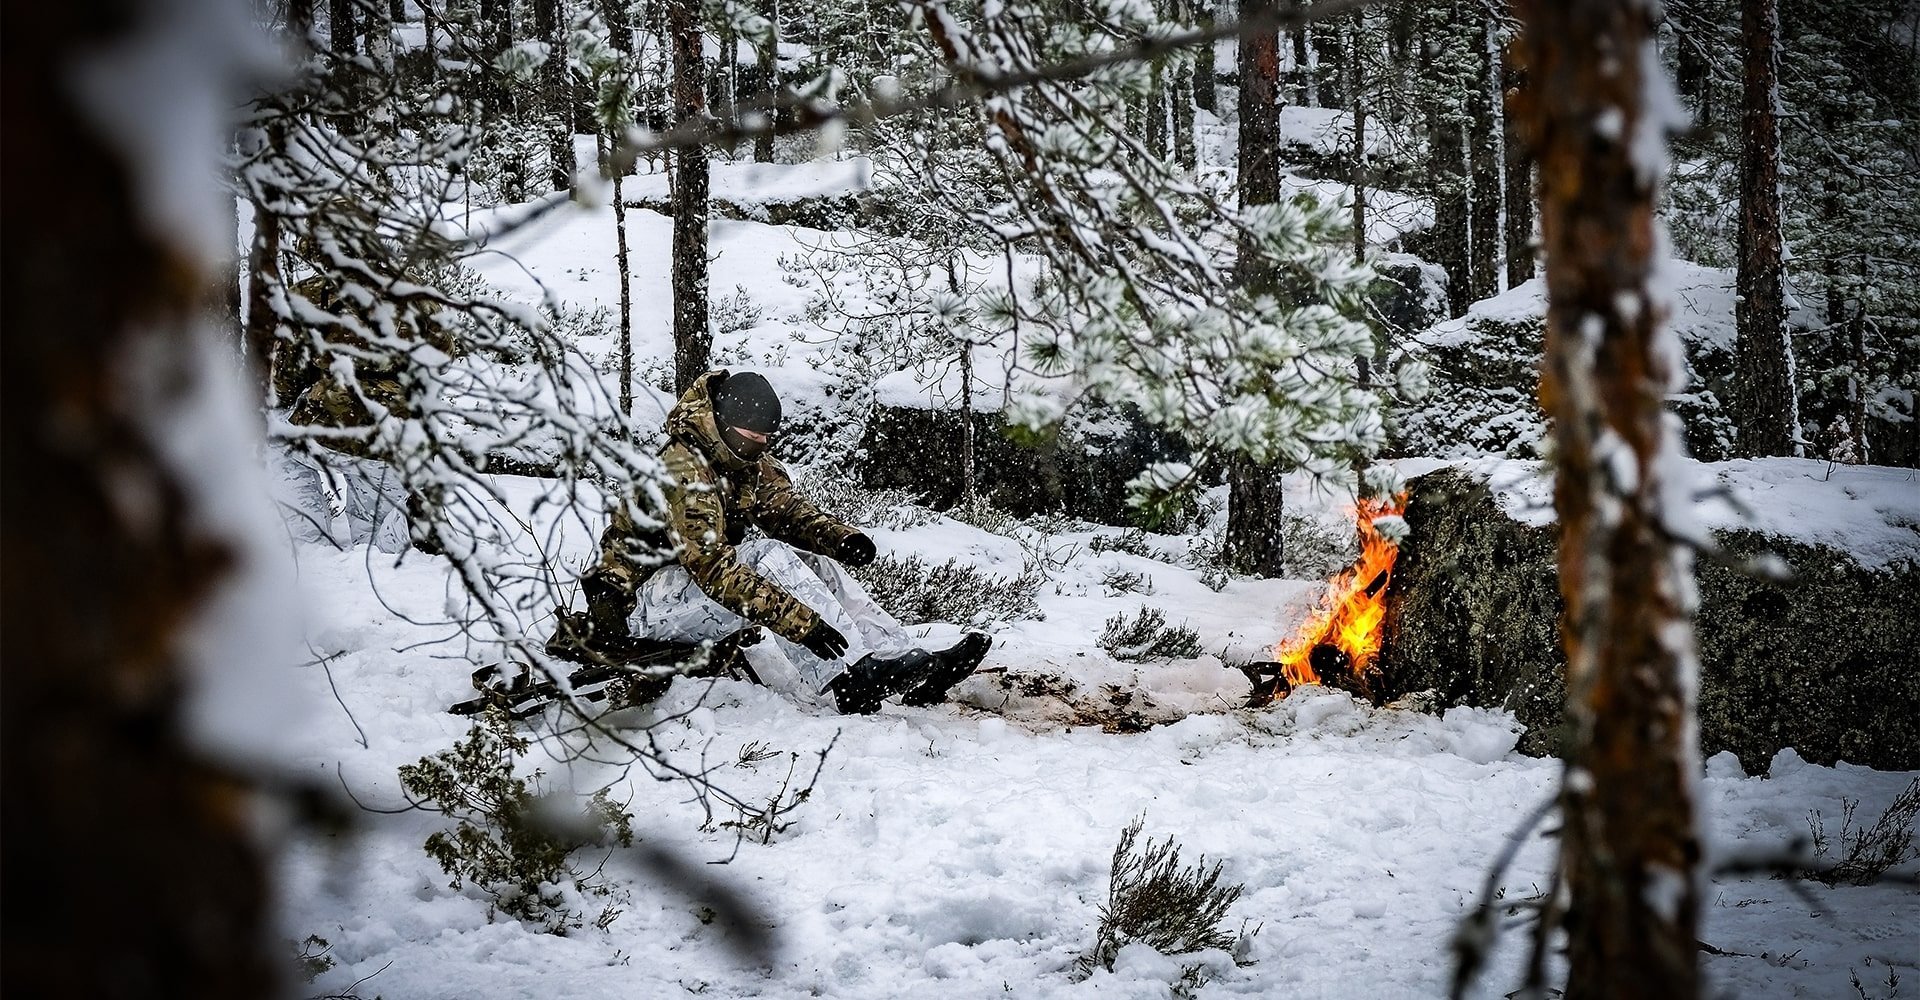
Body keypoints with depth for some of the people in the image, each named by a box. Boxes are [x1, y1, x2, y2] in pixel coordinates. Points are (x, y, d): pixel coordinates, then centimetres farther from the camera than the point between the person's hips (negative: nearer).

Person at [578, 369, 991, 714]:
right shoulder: (682, 469, -24)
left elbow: (789, 509, 3)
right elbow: (709, 563, -34)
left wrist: (841, 536, -22)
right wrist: (797, 619, -42)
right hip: (644, 599, -9)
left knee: (817, 565, -9)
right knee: (765, 558, -29)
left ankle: (912, 667, -21)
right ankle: (853, 674, -39)